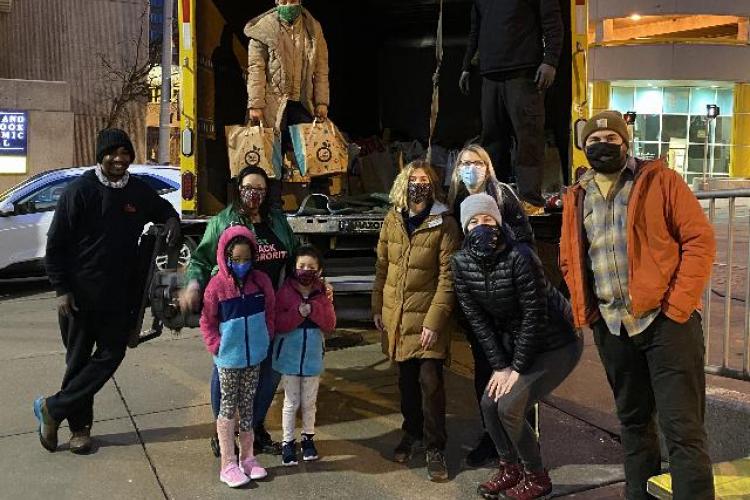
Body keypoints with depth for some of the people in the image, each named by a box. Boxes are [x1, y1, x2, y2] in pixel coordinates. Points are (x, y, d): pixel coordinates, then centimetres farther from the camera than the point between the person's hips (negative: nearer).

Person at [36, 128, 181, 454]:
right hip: (79, 294, -4)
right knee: (79, 360, 6)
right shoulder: (80, 190, -8)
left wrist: (172, 222, -1)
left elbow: (163, 209, 24)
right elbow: (55, 243, -6)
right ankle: (79, 427, 20)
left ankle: (53, 409, 15)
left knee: (111, 354, 3)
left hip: (120, 295, 4)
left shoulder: (139, 191, 3)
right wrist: (61, 289, -11)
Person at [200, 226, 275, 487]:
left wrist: (266, 339, 1)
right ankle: (228, 464, 13)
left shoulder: (261, 280, -4)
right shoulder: (217, 284, -12)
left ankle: (247, 457, 26)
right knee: (228, 408, 7)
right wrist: (217, 347, -11)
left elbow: (270, 312, 6)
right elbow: (207, 321, -5)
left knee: (247, 407, 15)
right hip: (229, 358, -3)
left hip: (254, 356, 3)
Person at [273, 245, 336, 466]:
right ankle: (288, 442, 19)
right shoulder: (285, 293, -8)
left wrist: (313, 309, -21)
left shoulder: (321, 295, 0)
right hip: (289, 355, -2)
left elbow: (330, 325, -6)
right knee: (291, 402, 6)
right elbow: (278, 324, -13)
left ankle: (308, 438, 31)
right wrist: (298, 312, -27)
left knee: (309, 402, 14)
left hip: (313, 356, 2)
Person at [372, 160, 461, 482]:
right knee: (406, 378, 15)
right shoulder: (392, 220, 3)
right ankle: (412, 433, 34)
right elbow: (382, 267, 10)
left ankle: (435, 449, 9)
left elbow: (447, 277, -13)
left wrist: (434, 321, -17)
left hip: (427, 316, -4)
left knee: (430, 381, -6)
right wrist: (377, 308, 8)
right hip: (396, 314, 4)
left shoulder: (444, 224, -10)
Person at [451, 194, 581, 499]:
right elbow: (477, 319, -4)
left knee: (509, 406, -13)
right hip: (516, 341, 7)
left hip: (557, 344, -6)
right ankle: (510, 469, 23)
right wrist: (500, 366, -8)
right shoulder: (461, 263, -9)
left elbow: (534, 315, -23)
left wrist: (517, 368, -17)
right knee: (489, 403, 0)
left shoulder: (518, 257, -28)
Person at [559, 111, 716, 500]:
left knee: (682, 427, -5)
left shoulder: (658, 179, -1)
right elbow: (569, 260, 20)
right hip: (611, 326, 5)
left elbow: (700, 239, -7)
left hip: (666, 318, -5)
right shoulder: (576, 198, 12)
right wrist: (585, 310, 7)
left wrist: (679, 305, -14)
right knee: (633, 420, 17)